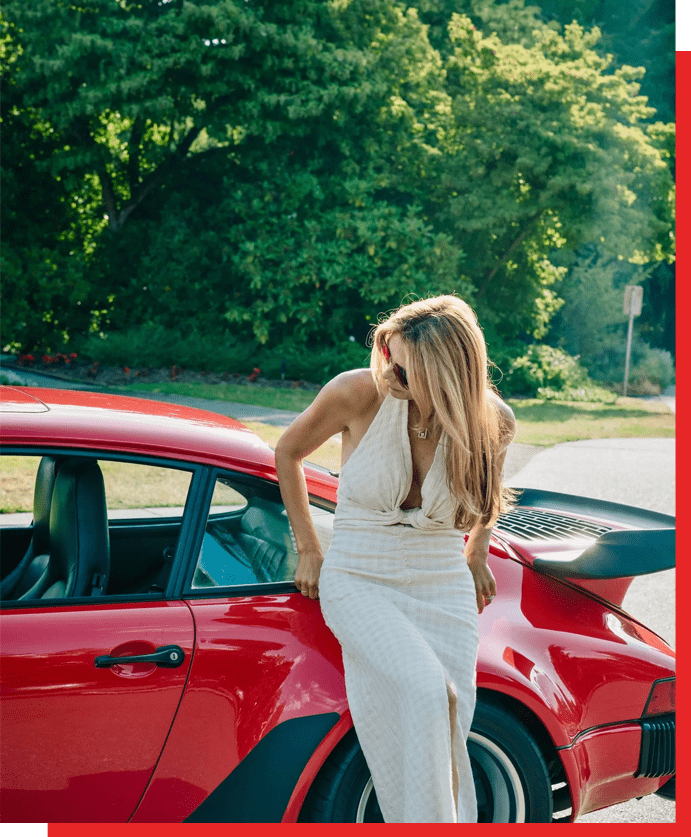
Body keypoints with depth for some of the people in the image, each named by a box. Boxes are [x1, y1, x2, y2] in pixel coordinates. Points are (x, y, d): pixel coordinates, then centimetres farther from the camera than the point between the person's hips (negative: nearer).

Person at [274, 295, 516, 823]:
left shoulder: (492, 421, -9)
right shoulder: (358, 393, -15)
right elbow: (288, 453, 3)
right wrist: (308, 551, 6)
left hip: (443, 589, 2)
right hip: (359, 584, -2)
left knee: (444, 736, -7)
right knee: (425, 693, -28)